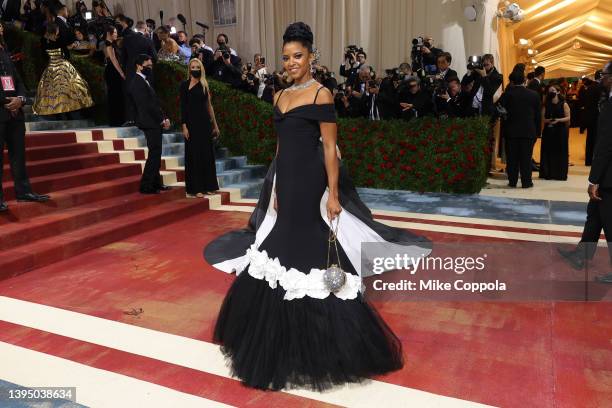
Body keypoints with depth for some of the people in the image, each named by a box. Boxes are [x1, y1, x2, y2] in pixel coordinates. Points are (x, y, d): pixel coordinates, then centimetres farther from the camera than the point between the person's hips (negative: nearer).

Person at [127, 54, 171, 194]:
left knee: (156, 154, 14)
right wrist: (162, 119, -14)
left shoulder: (144, 81, 18)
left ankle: (156, 183, 23)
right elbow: (146, 105, -19)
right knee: (154, 154, -8)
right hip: (150, 123, -10)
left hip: (154, 123, 10)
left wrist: (163, 118, 6)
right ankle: (146, 186, -2)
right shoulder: (137, 83, -14)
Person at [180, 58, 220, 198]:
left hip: (205, 122, 4)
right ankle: (194, 188, 5)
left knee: (207, 154, 7)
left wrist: (215, 125, 10)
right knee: (194, 155, -1)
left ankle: (207, 186, 16)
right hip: (192, 123, -4)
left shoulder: (204, 84, 11)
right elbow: (183, 107, -5)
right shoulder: (185, 85, -1)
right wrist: (184, 126, -13)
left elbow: (209, 105, 11)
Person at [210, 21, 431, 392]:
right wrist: (274, 191, 15)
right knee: (283, 253, 13)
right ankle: (287, 338, 32)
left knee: (311, 256, 0)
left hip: (311, 186, -7)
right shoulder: (280, 96, 14)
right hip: (285, 186, 7)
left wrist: (334, 194, -17)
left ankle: (320, 342, 18)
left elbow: (330, 148, -11)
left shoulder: (321, 93, -6)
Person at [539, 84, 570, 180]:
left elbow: (568, 117, -3)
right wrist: (547, 120, -16)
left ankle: (560, 174, 5)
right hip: (548, 131, 3)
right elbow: (542, 117, 4)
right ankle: (547, 173, 7)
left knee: (560, 152, -1)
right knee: (548, 152, 1)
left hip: (560, 131, -2)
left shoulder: (564, 104, 1)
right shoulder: (546, 105, 9)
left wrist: (558, 120, -18)